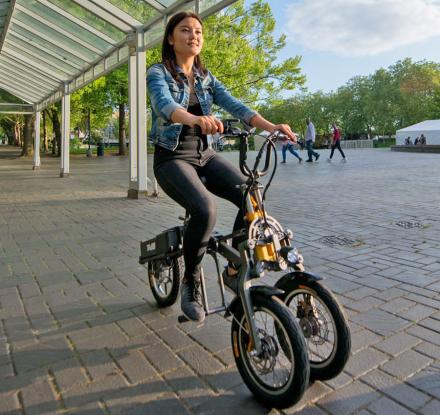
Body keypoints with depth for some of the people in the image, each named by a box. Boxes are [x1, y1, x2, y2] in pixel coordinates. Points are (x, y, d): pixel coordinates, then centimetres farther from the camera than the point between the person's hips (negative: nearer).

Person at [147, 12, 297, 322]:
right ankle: (191, 281, -8)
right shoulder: (158, 72, -4)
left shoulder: (206, 77, 10)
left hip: (204, 154, 5)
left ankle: (234, 270, 0)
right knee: (205, 209, -33)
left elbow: (234, 105, -5)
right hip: (172, 157, -5)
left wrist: (271, 126, -23)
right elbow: (164, 104, -27)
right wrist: (195, 119, -50)